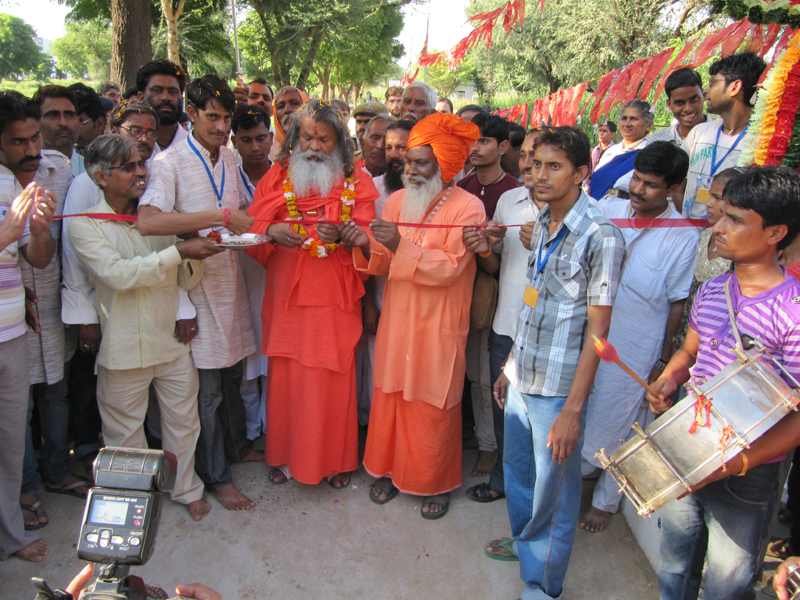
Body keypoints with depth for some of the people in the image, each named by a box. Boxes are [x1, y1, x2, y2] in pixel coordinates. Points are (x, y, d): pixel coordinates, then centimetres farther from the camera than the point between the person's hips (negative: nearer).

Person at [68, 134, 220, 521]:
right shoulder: (85, 225, -5)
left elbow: (186, 279, 5)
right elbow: (119, 273, -21)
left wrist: (198, 252, -16)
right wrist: (179, 251, -25)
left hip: (173, 341, 3)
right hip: (124, 348, -3)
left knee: (183, 421, 14)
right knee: (125, 432, 12)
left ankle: (186, 489, 35)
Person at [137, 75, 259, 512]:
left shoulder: (229, 159, 9)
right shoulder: (171, 162, -14)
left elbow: (244, 209, 23)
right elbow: (148, 221, -31)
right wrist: (220, 217, -33)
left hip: (229, 276, 7)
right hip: (196, 283, -6)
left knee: (232, 373, 20)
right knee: (208, 388, 5)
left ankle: (237, 447, 41)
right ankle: (216, 476, 21)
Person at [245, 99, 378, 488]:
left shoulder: (357, 182, 4)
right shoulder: (277, 176, 7)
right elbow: (251, 229, 0)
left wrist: (343, 235, -25)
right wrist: (271, 232, -22)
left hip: (335, 299, -1)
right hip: (287, 295, 1)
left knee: (335, 379, 3)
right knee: (286, 377, 7)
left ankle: (336, 459, 23)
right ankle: (285, 454, 28)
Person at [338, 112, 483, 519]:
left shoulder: (467, 207, -10)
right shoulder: (396, 201, 5)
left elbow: (451, 268, -18)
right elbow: (384, 263, 4)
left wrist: (401, 246, -28)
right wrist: (366, 246, -17)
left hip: (438, 326, -4)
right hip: (397, 319, 4)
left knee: (433, 405, 7)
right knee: (390, 396, 13)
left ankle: (436, 483, 28)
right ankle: (390, 469, 34)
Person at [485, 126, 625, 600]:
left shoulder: (601, 237, -17)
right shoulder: (540, 224, 5)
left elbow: (597, 330, -17)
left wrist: (572, 409, -18)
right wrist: (510, 365, 16)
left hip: (558, 388, -7)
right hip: (522, 377, 7)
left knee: (553, 490, 10)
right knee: (517, 469, 23)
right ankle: (524, 542, 48)